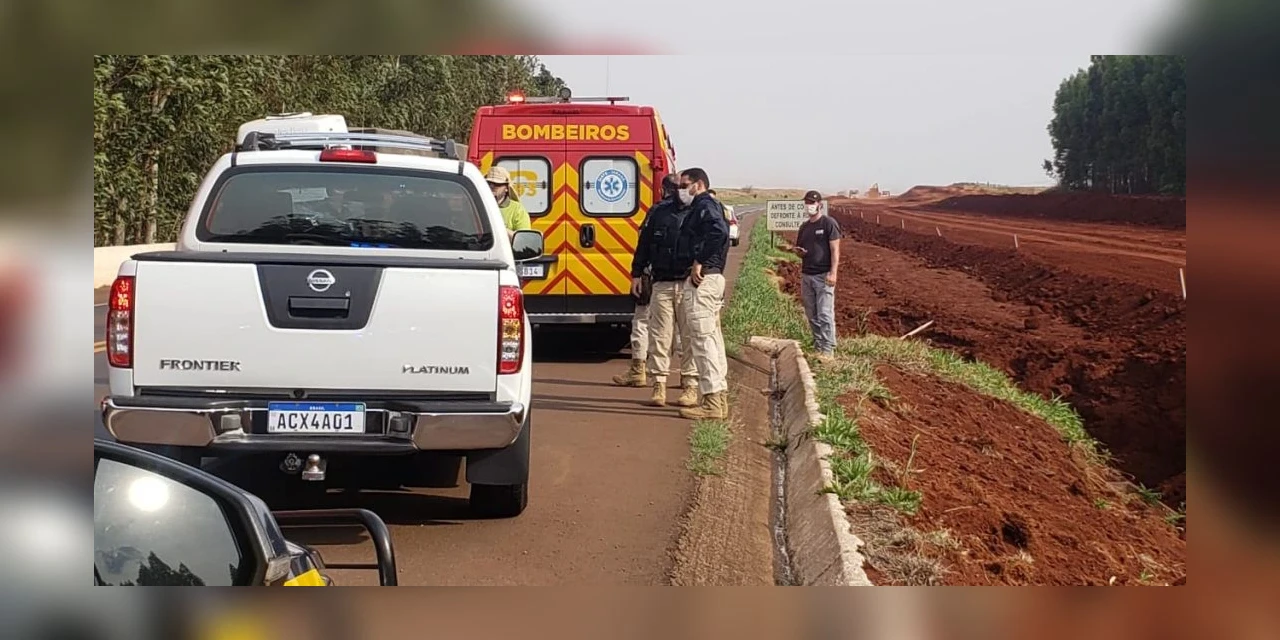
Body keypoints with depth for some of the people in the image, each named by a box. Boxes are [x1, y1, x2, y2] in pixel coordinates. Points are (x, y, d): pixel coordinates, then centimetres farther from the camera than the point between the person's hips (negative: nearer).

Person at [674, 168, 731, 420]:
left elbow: (719, 231, -28)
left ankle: (711, 402, -10)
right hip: (713, 278, 11)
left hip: (701, 280, -11)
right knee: (713, 339, 13)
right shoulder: (708, 206, 21)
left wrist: (699, 263, -23)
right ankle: (719, 397, 18)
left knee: (703, 339, -10)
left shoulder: (704, 205, -10)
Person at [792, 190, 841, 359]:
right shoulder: (804, 226, 16)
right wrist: (798, 252, -1)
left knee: (825, 314, -9)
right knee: (811, 315, 9)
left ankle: (828, 350, -7)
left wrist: (833, 272, -18)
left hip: (823, 275, -7)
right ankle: (817, 346, 16)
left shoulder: (829, 223, -4)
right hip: (806, 275, 7)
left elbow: (835, 250, -9)